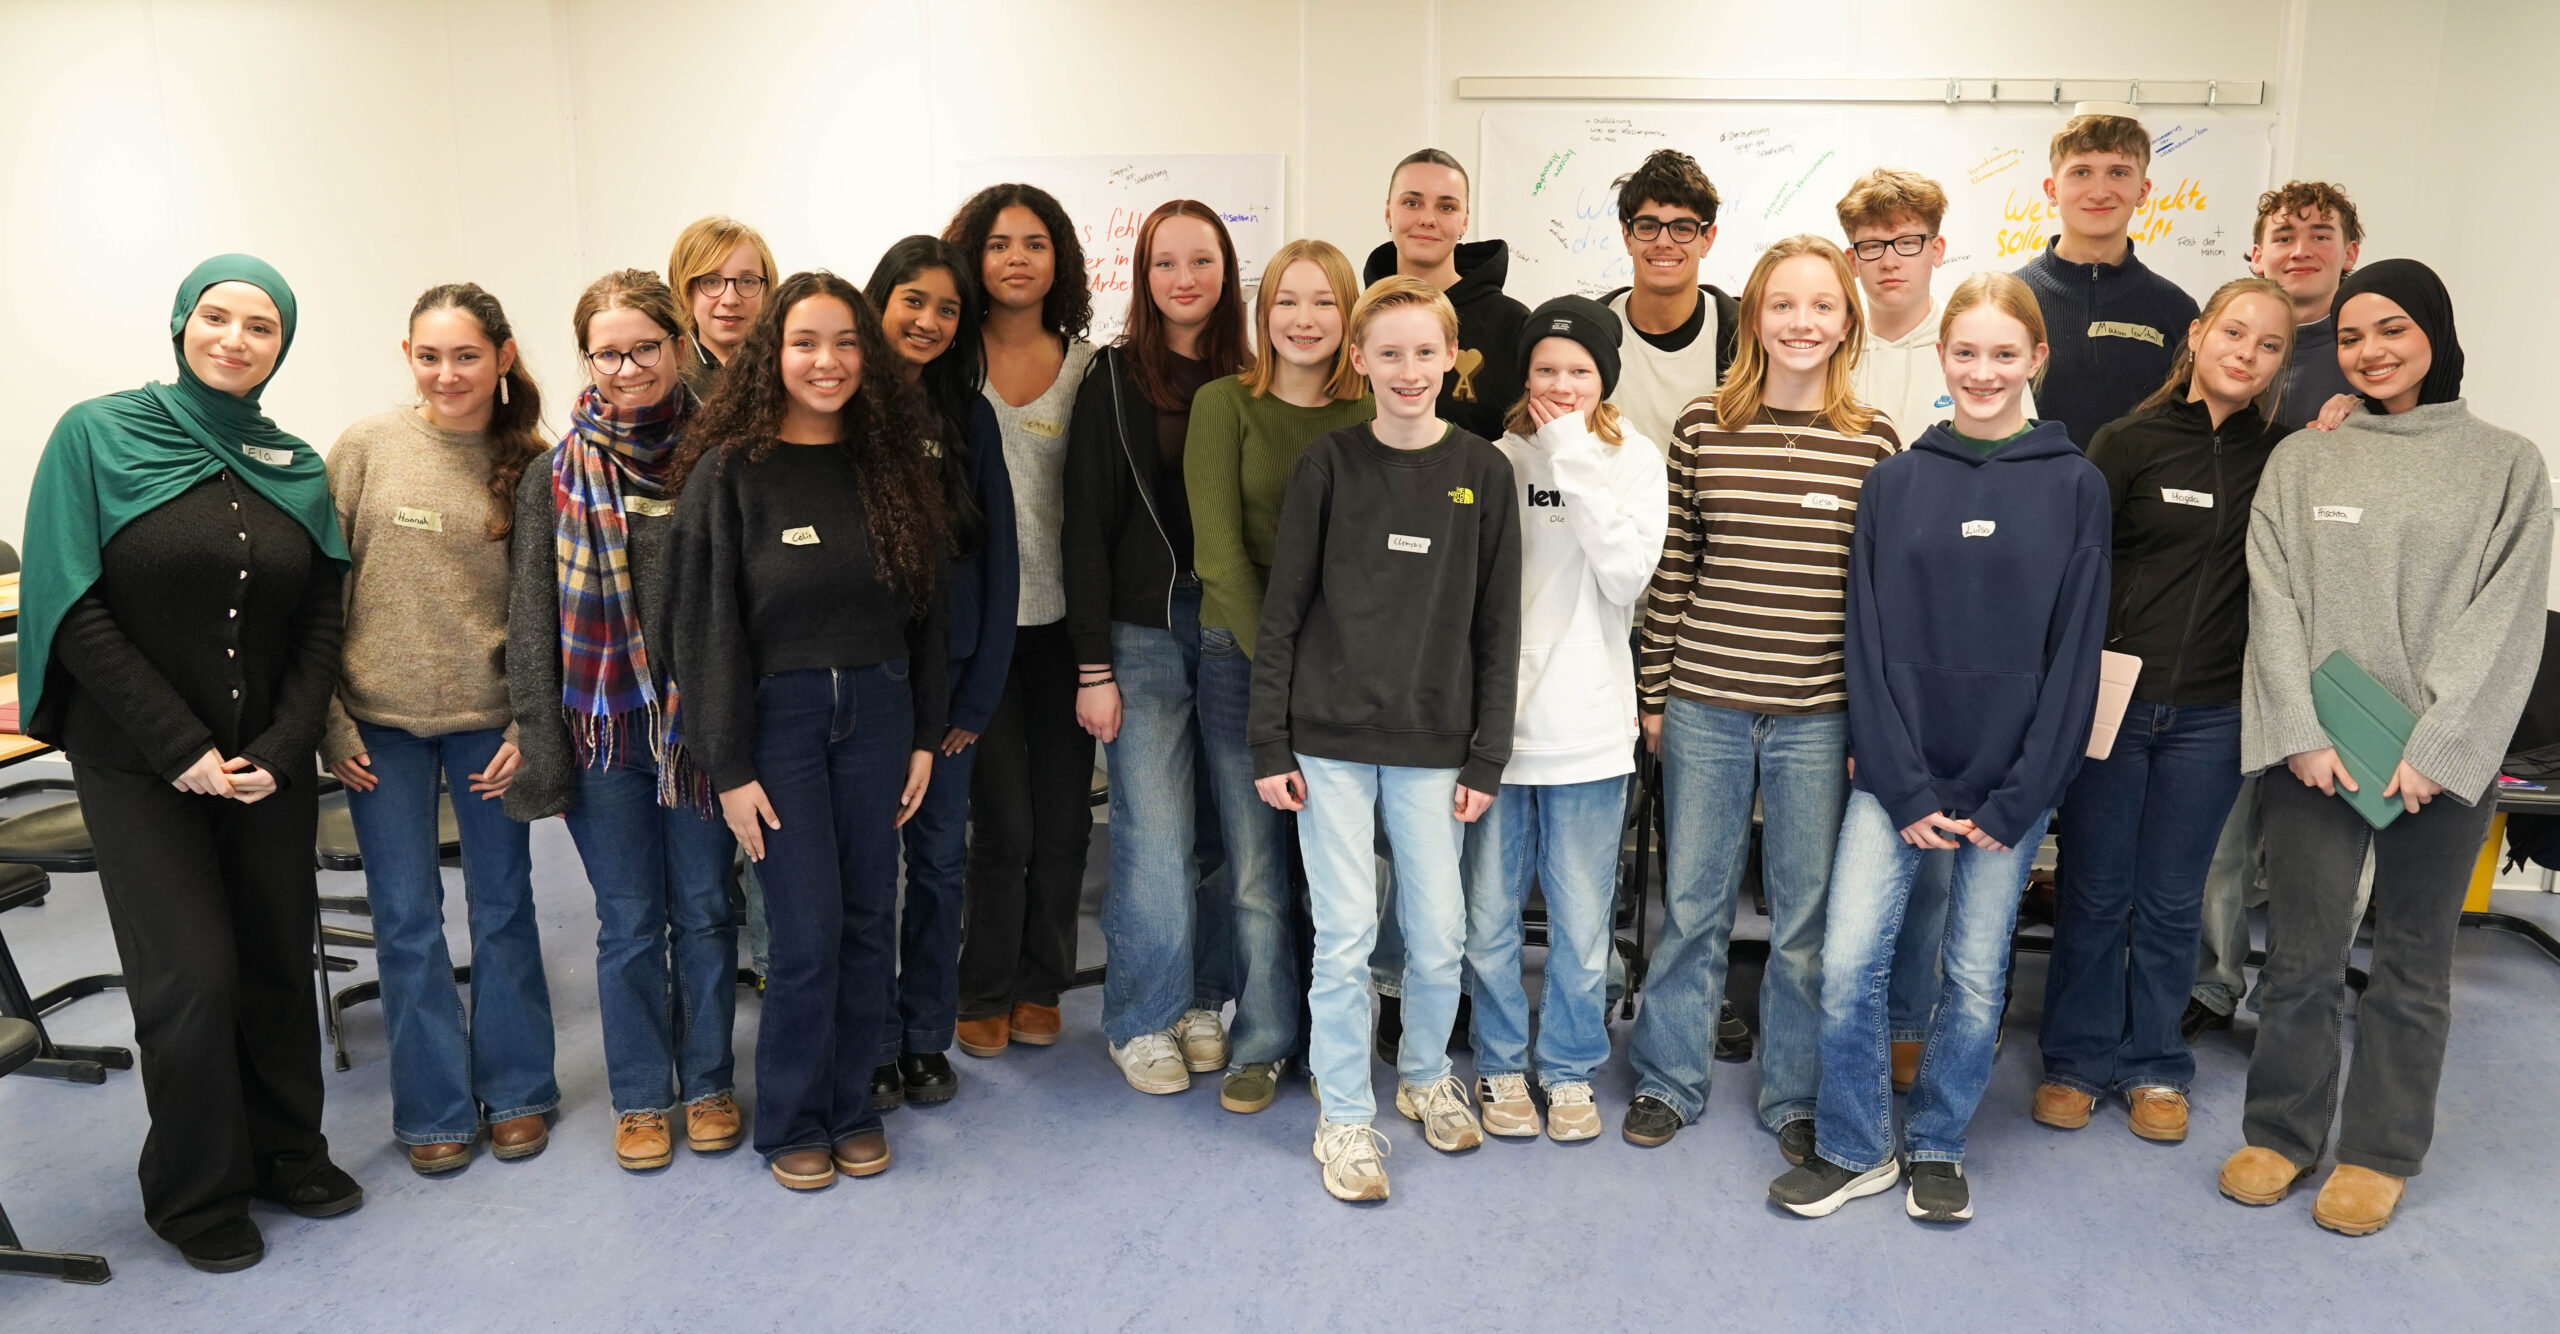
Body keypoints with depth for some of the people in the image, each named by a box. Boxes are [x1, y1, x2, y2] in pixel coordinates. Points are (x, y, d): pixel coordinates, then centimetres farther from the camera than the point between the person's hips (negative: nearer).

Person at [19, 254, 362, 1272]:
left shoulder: (295, 467, 6)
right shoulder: (100, 437, -4)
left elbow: (321, 623, 5)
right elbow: (76, 610, -9)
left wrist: (278, 750, -7)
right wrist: (185, 752, -14)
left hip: (270, 765, 3)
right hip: (142, 768, -3)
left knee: (278, 961, 8)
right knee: (193, 978, -2)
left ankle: (288, 1152, 27)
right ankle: (198, 1196, 17)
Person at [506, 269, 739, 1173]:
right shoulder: (555, 478, 1)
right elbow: (531, 618, 1)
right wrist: (540, 741, -4)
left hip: (702, 724, 0)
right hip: (603, 729, 0)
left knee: (705, 911, 11)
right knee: (629, 922, 10)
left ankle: (708, 1082, 28)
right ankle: (641, 1097, 26)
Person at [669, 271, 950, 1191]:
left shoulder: (892, 466, 7)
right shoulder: (730, 471, -5)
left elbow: (927, 607, 10)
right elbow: (705, 626, -7)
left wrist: (925, 734, 6)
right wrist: (729, 768, -10)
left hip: (877, 712, 4)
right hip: (779, 716, -4)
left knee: (870, 923, 9)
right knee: (807, 933, -3)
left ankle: (853, 1106, 26)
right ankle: (793, 1122, 18)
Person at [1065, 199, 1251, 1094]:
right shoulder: (1114, 379, 1)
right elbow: (1086, 526, -2)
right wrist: (1092, 666, -7)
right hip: (1144, 630, -2)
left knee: (1225, 830, 7)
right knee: (1155, 835, -4)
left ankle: (1205, 1002, 25)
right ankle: (1140, 1022, 13)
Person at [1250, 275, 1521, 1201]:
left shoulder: (1483, 471, 2)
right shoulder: (1328, 465, -1)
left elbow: (1497, 626, 3)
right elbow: (1283, 612, 0)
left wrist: (1487, 756, 0)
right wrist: (1269, 742, -3)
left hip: (1432, 747, 1)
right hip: (1331, 740, -1)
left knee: (1439, 935, 7)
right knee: (1345, 936, 2)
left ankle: (1426, 1075, 34)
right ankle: (1344, 1115, 19)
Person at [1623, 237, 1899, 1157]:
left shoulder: (1875, 443, 0)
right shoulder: (1702, 427, 0)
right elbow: (1671, 570, 3)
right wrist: (1655, 694, 3)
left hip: (1819, 719, 0)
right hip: (1705, 709, 0)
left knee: (1806, 918, 10)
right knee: (1691, 903, 11)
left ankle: (1797, 1096, 29)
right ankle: (1669, 1079, 29)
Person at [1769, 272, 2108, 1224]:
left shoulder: (2075, 487, 1)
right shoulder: (1894, 482, 3)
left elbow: (2074, 653, -2)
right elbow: (1870, 643, 0)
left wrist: (2015, 802, -8)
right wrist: (1905, 790, -7)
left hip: (2009, 780, 0)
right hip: (1897, 774, 1)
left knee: (1977, 977, 9)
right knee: (1848, 963, -4)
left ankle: (1937, 1145, 30)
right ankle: (1853, 1149, 16)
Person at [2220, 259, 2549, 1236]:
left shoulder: (2508, 466, 5)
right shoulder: (2300, 461, 8)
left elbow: (2506, 619, -3)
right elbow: (2275, 602, 1)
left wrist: (2433, 749, -13)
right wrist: (2301, 734, -9)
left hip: (2442, 761, -1)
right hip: (2311, 753, 1)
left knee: (2413, 964, 8)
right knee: (2302, 957, 4)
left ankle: (2380, 1153, 22)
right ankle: (2283, 1131, 21)